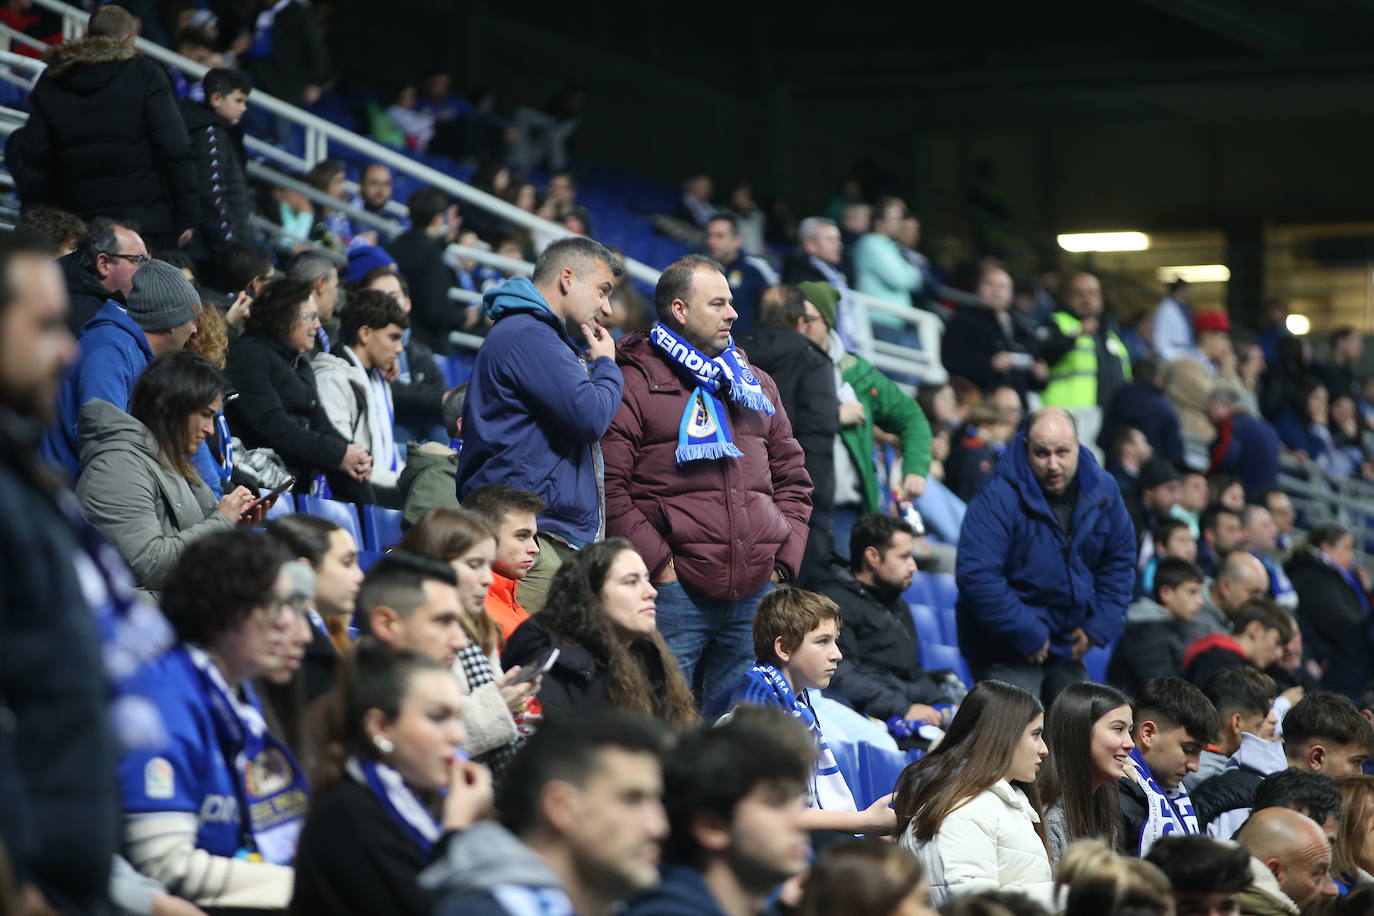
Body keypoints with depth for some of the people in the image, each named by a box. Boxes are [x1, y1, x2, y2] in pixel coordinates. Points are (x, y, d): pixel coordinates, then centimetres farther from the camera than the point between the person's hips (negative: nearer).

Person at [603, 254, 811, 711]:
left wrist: (784, 558, 10)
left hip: (756, 591, 6)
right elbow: (610, 488, -8)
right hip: (675, 591, -6)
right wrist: (658, 563, -13)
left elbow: (792, 478, 24)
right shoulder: (633, 386, 0)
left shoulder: (755, 385, 20)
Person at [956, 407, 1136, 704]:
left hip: (1067, 649, 6)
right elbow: (977, 576, -25)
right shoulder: (998, 499, -19)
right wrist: (1028, 635, -23)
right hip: (1006, 651, -6)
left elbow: (1120, 561, 11)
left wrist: (1100, 625, 0)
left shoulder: (1102, 490, 0)